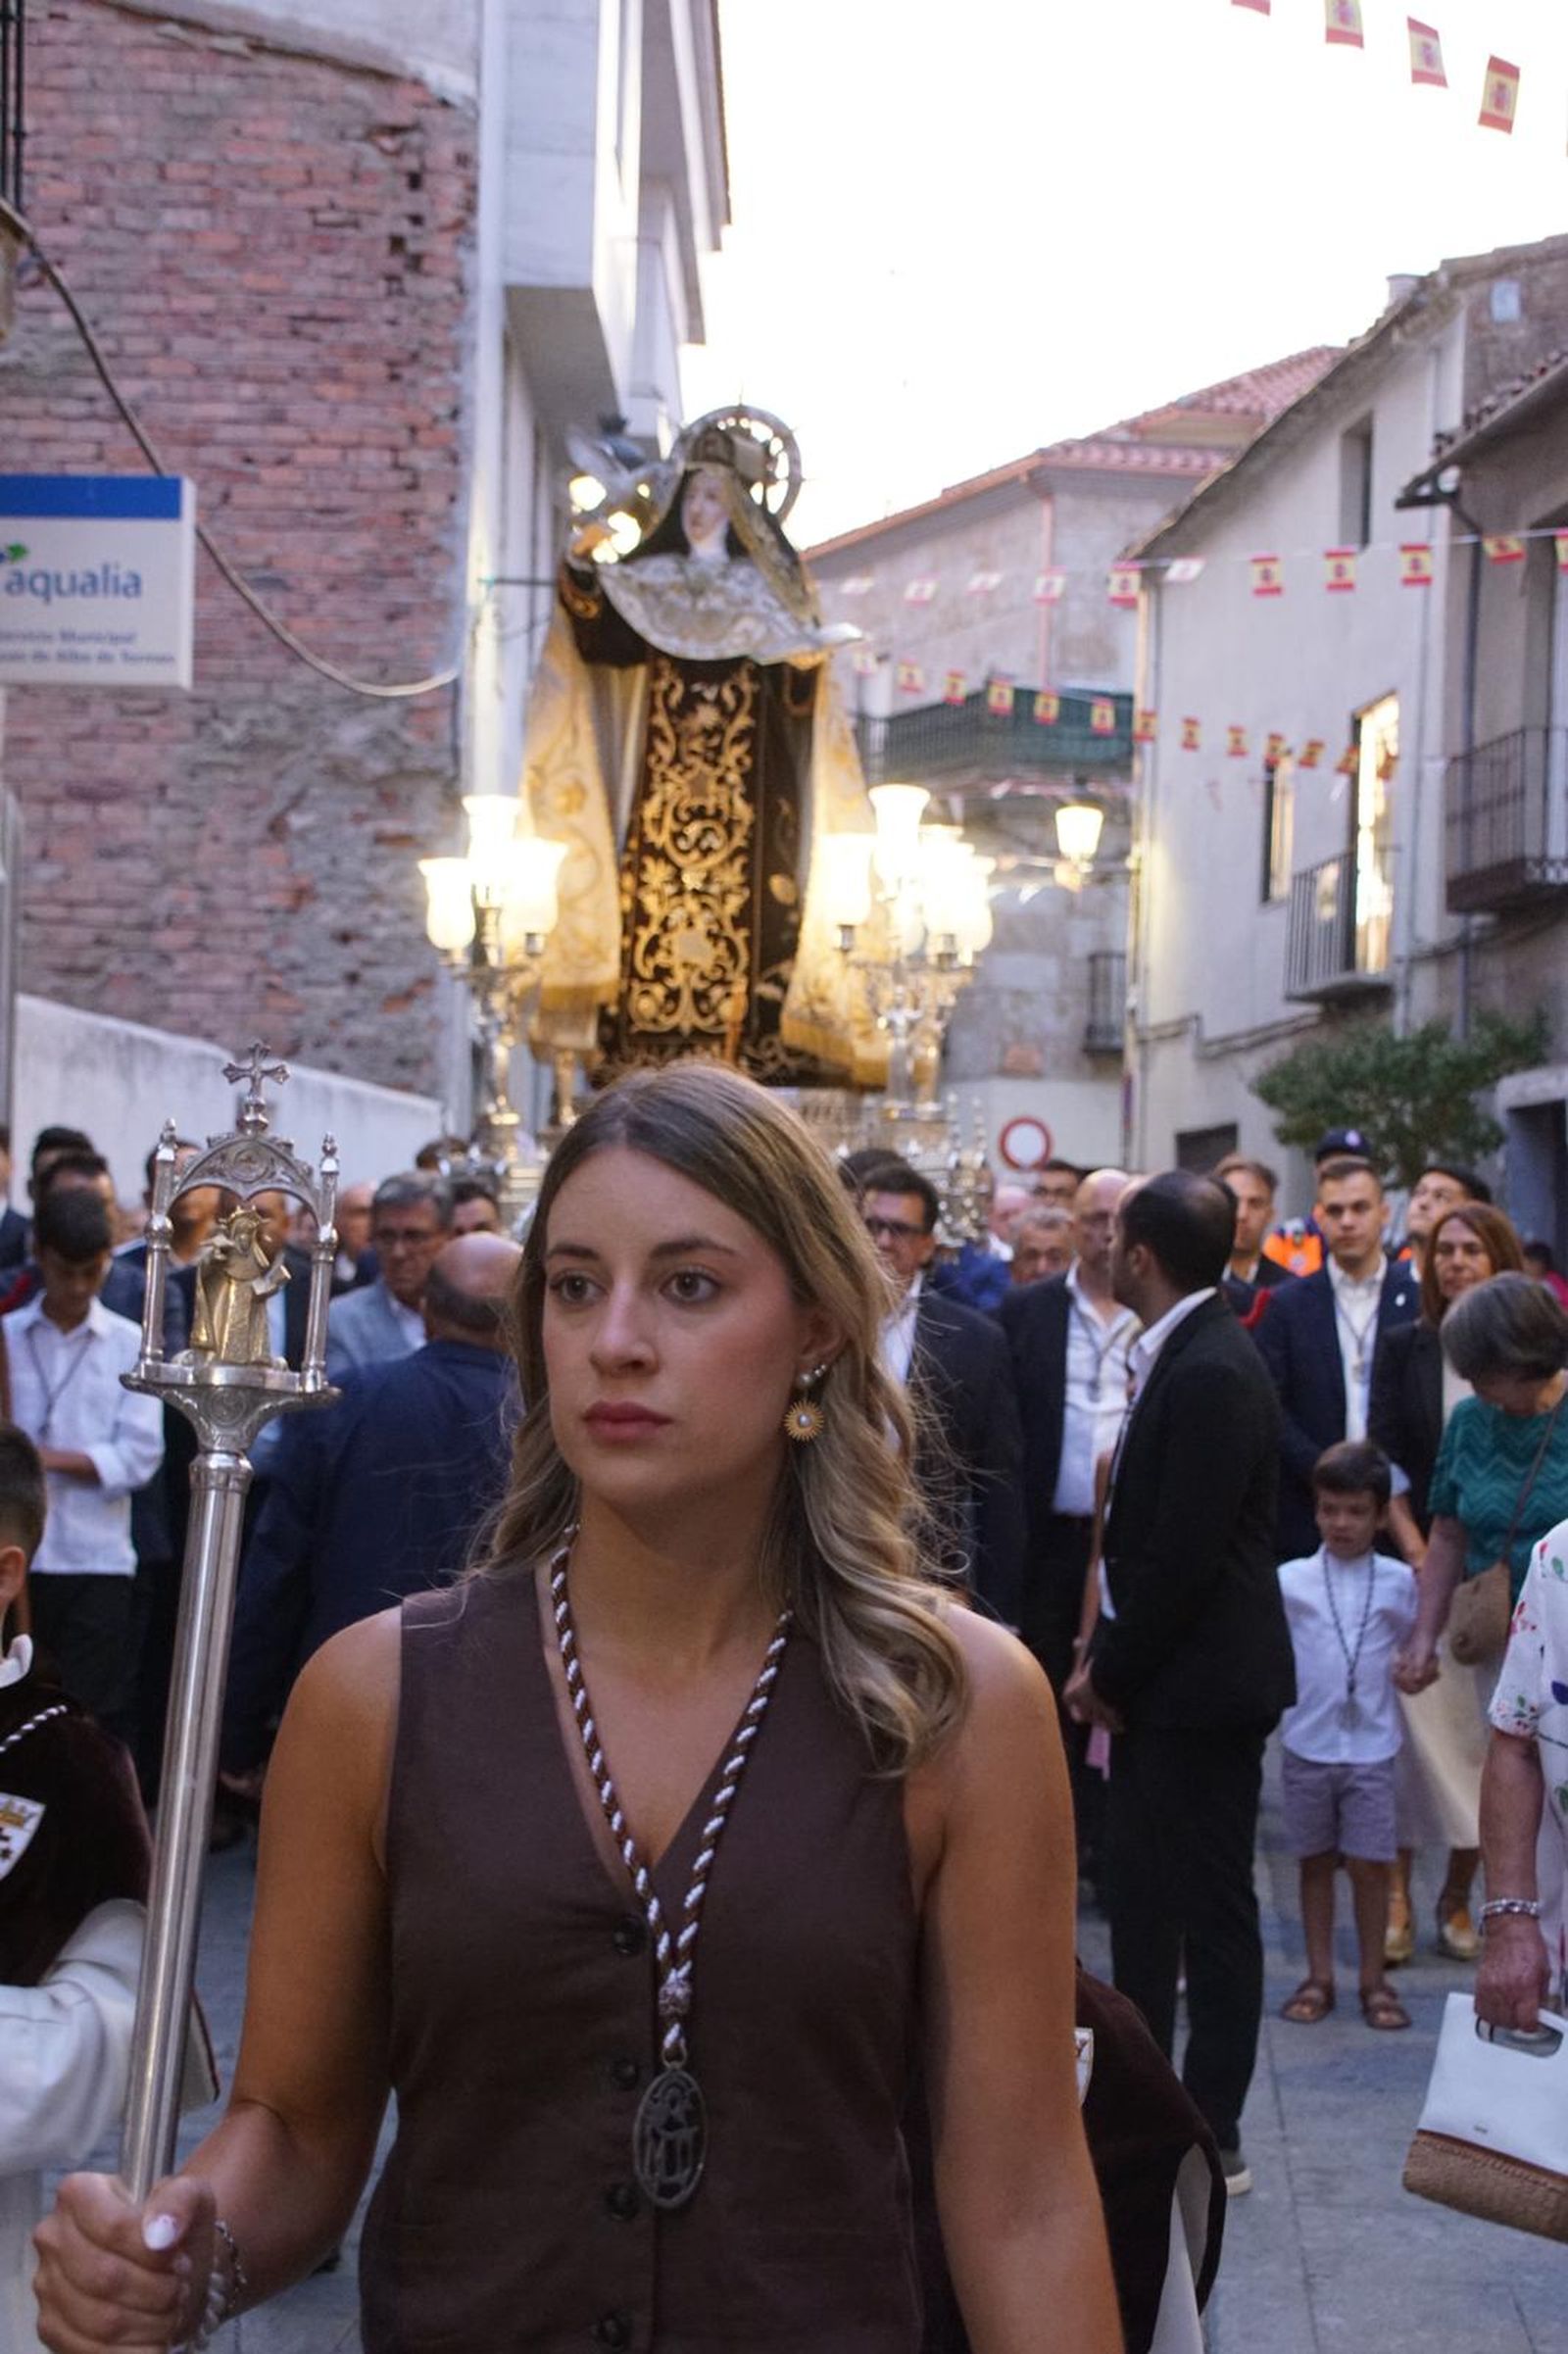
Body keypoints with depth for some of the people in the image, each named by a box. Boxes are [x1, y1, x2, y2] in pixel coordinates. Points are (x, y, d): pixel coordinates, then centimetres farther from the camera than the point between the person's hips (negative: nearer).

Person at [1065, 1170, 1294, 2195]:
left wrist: (1114, 1672, -12)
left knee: (1210, 1911, 0)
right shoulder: (1187, 1356, 10)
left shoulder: (1211, 1373, -20)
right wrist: (1109, 1654, 8)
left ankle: (1211, 2138, 11)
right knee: (1148, 1903, 17)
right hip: (1169, 1686, 10)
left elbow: (1184, 1554, -22)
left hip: (1200, 1686, -10)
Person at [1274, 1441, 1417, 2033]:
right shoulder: (1291, 1580, 0)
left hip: (1371, 1747, 0)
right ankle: (1319, 1977, 18)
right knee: (1316, 1863, 9)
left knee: (1369, 1865, 1)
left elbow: (1416, 1643, 12)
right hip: (1306, 1745, 0)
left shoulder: (1398, 1582, 2)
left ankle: (1373, 1980, 13)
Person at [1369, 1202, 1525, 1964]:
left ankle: (1457, 1899, 15)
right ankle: (1396, 1897, 4)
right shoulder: (1403, 1346, 5)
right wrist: (1417, 1553, -7)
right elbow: (1384, 1458, 3)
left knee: (1486, 1734, 3)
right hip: (1420, 1565, 0)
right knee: (1416, 1722, -4)